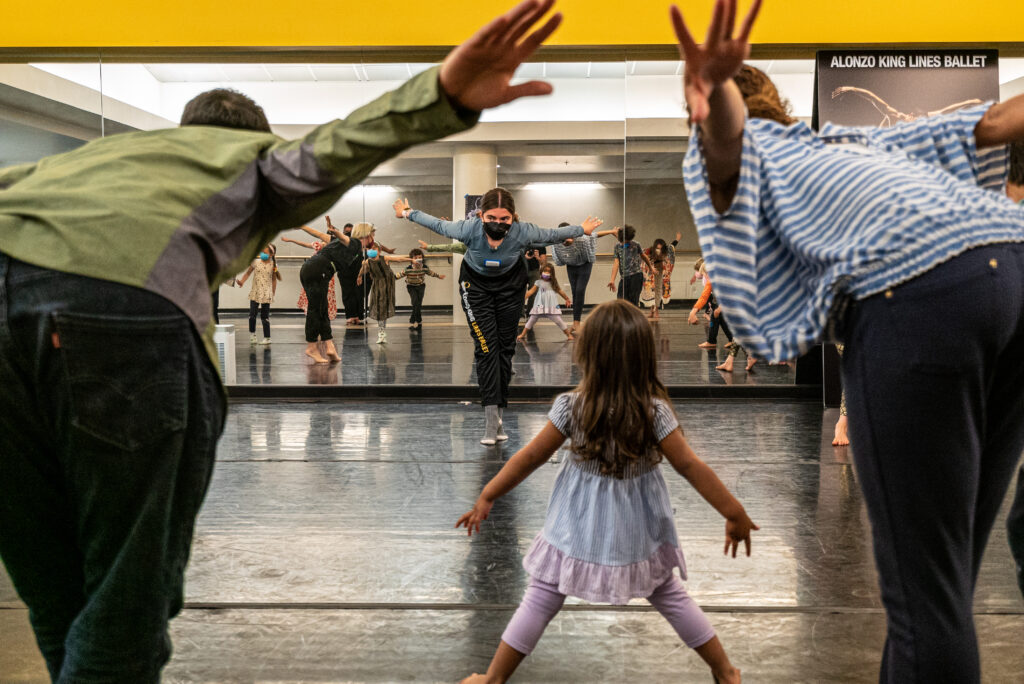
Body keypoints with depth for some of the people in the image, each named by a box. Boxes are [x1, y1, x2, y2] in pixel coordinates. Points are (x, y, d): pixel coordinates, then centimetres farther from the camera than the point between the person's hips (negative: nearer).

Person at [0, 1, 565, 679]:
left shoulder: (107, 149, 43)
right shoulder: (258, 156, 27)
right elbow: (334, 147, 5)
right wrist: (449, 94, -12)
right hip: (124, 306, -5)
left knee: (60, 608, 20)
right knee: (125, 606, 9)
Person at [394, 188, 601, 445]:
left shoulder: (523, 231, -32)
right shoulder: (469, 228, -33)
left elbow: (552, 235, -11)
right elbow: (438, 225, -13)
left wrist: (582, 229, 4)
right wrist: (408, 213, 1)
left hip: (510, 286, 2)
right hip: (475, 285, -1)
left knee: (505, 347, 4)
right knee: (486, 348, -13)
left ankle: (499, 410, 15)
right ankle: (491, 421, -14)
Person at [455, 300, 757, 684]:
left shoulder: (571, 407, -17)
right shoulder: (654, 410, -18)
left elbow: (529, 458, -10)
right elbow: (689, 466, -15)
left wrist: (487, 497, 2)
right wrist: (734, 513, -6)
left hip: (579, 529, -1)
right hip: (637, 532, 2)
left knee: (541, 599, 12)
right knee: (670, 596, 21)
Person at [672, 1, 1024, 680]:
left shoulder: (739, 145, 20)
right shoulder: (851, 139, 37)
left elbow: (727, 140, -6)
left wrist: (712, 94, -27)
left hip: (919, 293, -7)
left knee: (925, 592, 0)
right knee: (944, 576, 15)